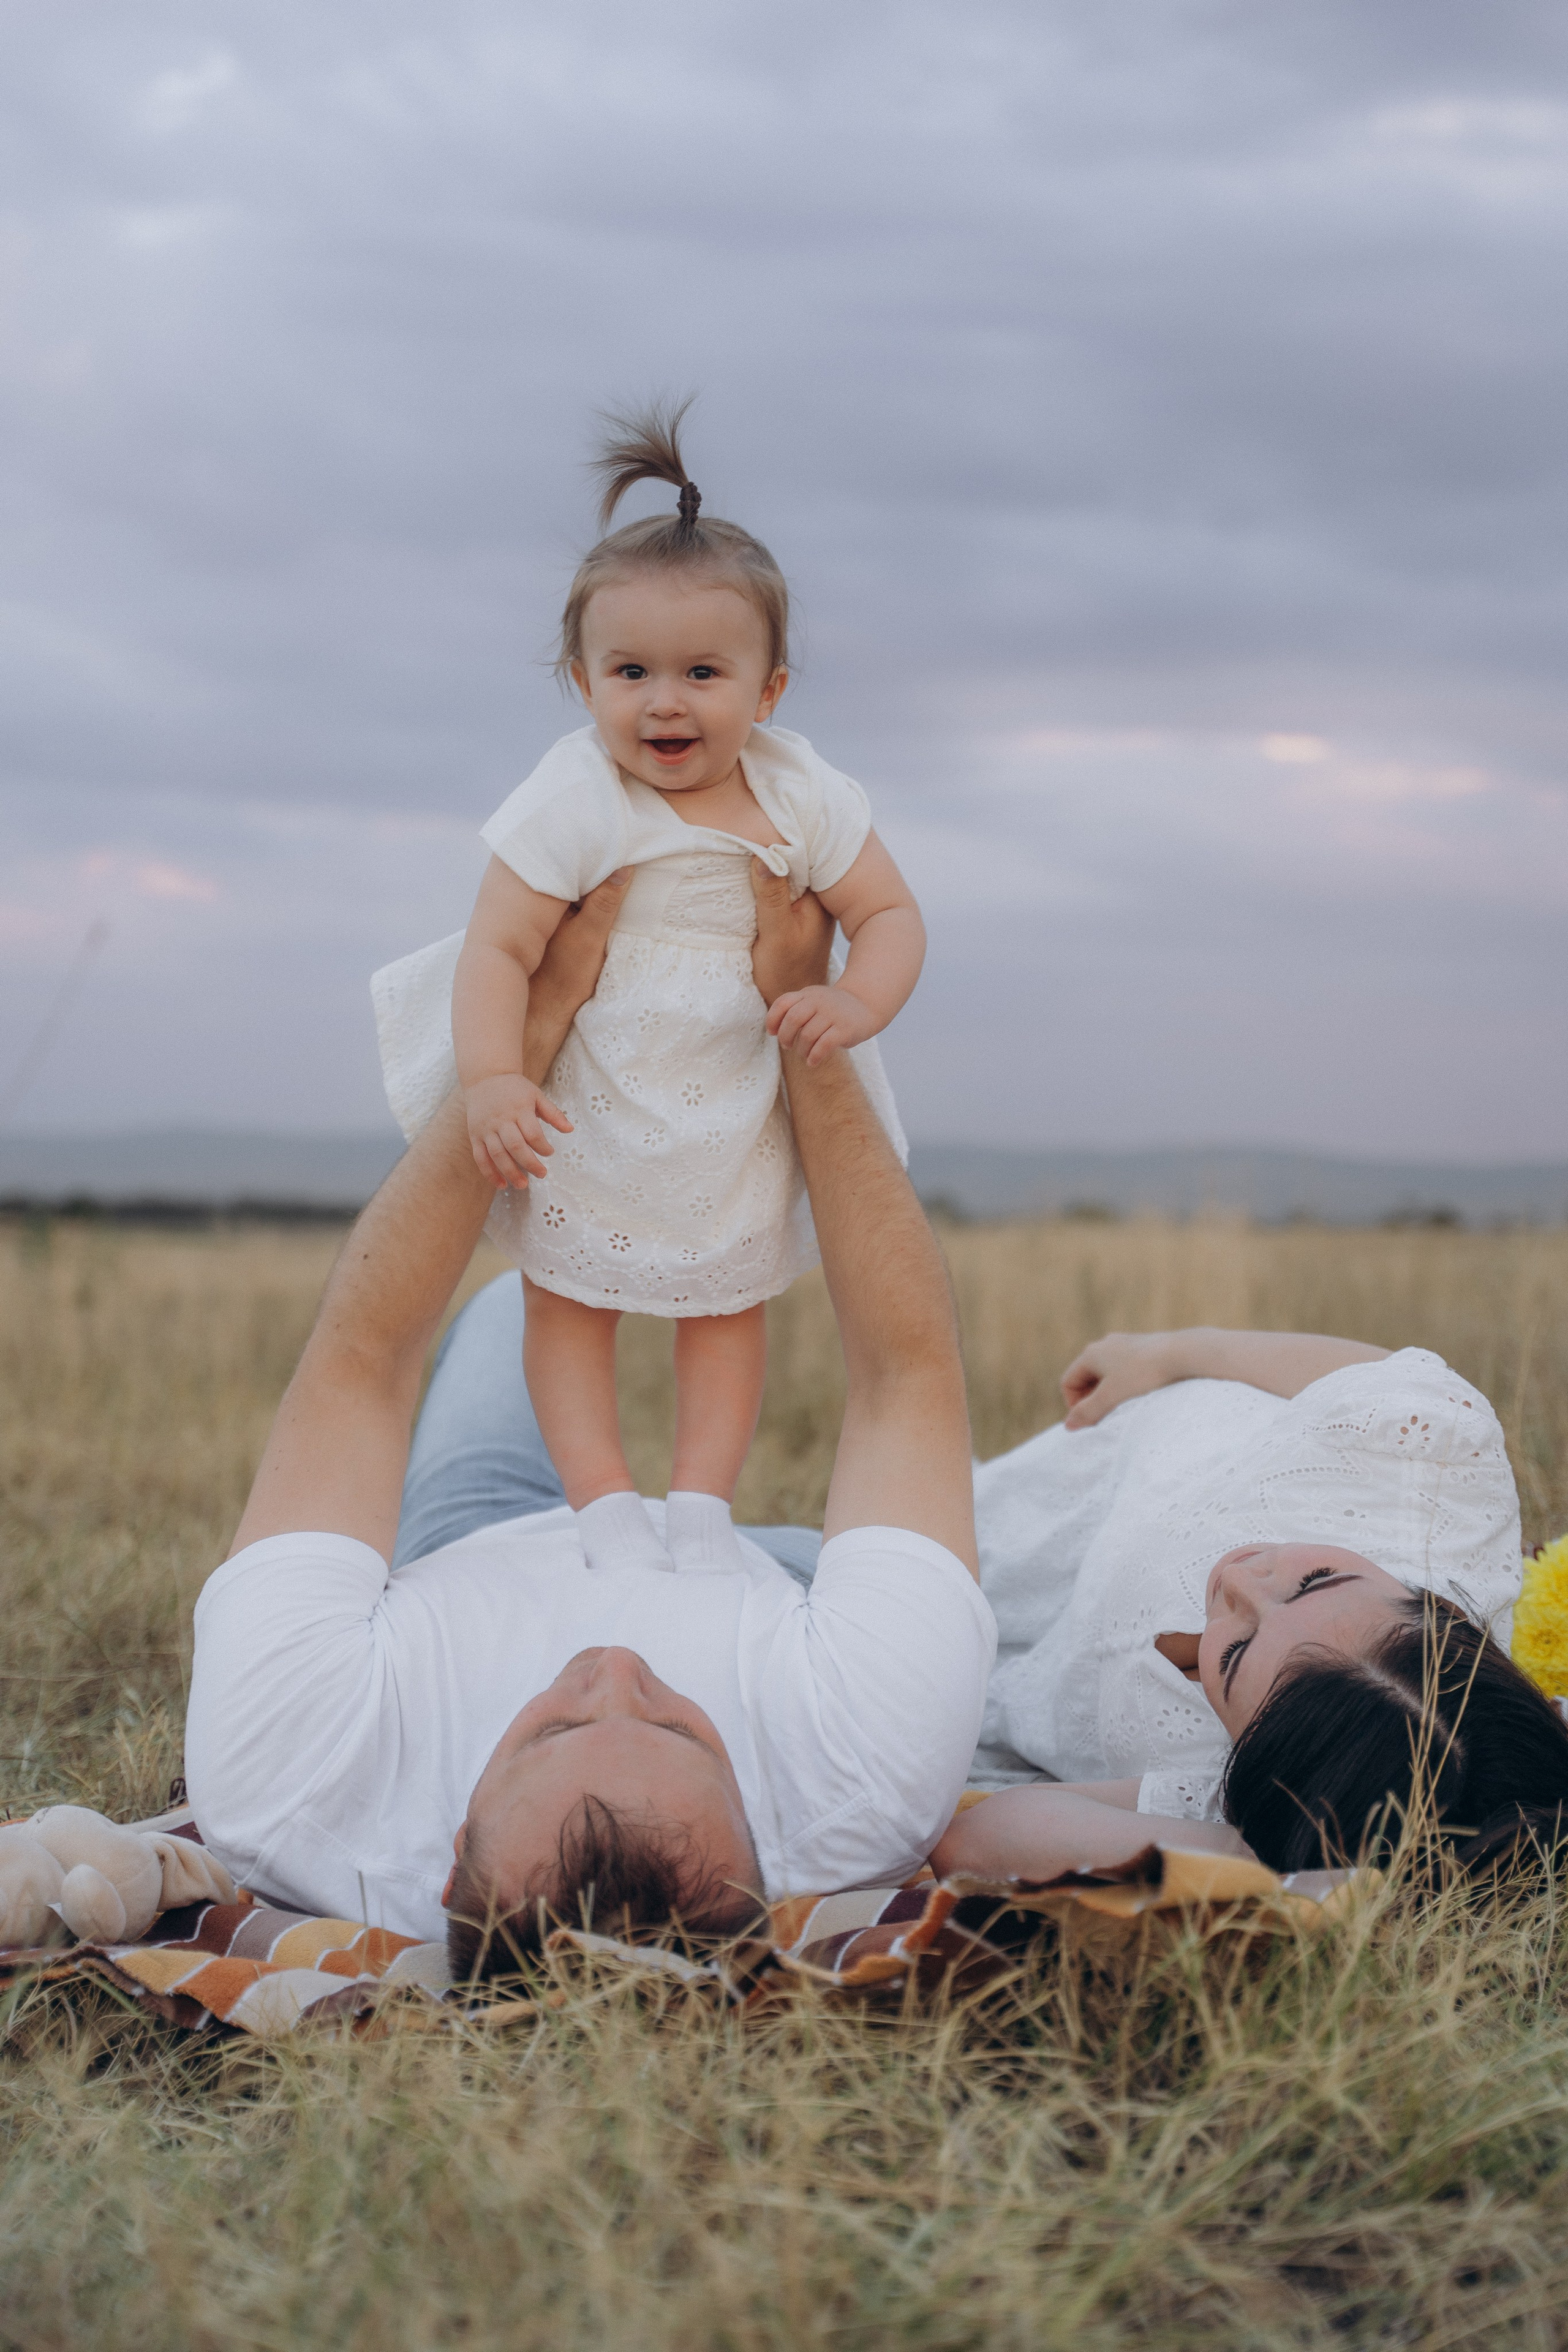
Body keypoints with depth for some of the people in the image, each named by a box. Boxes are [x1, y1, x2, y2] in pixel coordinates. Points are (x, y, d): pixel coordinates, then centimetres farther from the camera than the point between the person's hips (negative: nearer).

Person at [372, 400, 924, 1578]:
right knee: (569, 1294, 3)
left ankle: (703, 1505, 17)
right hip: (586, 1101, -2)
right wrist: (493, 1078, -35)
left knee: (727, 1301, 9)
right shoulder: (575, 802, -21)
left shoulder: (802, 798, -11)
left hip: (734, 1110, 3)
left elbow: (891, 915, -4)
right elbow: (498, 946, -23)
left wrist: (854, 1005, -24)